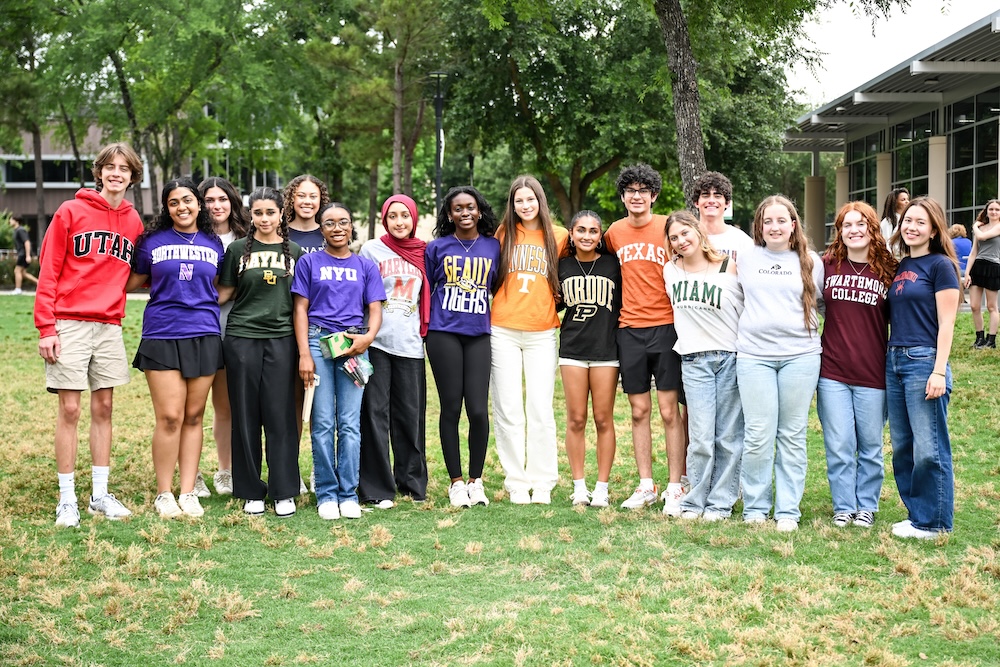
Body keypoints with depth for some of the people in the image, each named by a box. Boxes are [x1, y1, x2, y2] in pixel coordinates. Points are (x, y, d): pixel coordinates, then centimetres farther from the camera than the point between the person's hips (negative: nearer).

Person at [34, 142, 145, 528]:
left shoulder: (134, 223, 9)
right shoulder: (71, 212, -3)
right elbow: (48, 272, -5)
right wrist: (46, 327, -10)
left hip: (109, 326, 4)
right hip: (70, 325, -4)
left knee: (103, 408, 7)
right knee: (70, 409, -2)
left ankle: (101, 495, 15)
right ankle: (67, 500, 4)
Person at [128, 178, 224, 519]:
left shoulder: (214, 245, 10)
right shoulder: (152, 242, 4)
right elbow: (135, 280, 13)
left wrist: (202, 295, 8)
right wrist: (170, 284, 9)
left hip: (203, 335, 2)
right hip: (162, 336, -2)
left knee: (193, 416, 5)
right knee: (170, 417, -7)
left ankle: (188, 492, 12)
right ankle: (164, 493, 4)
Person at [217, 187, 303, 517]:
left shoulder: (295, 252, 9)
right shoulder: (237, 249, 6)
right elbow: (224, 292, 11)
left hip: (281, 339, 0)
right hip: (242, 338, 0)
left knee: (280, 415, -1)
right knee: (245, 415, 3)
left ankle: (284, 491, 7)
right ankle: (251, 491, 13)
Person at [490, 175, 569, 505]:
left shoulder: (559, 237, 5)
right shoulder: (503, 234, 6)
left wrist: (557, 314, 4)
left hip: (542, 334, 0)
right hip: (503, 332, 0)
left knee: (541, 411, 0)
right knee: (509, 411, 1)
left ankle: (543, 483, 8)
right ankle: (516, 483, 8)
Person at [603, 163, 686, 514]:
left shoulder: (669, 228, -3)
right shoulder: (614, 232, 8)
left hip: (666, 327, -4)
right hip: (630, 330, 4)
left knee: (669, 411, -3)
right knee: (639, 410, 8)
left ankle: (675, 488, 3)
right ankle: (645, 485, 17)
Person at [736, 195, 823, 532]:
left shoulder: (811, 262, 7)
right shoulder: (746, 259, 8)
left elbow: (821, 302, 18)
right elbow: (734, 298, 22)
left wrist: (799, 317, 7)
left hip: (800, 355, 0)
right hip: (754, 355, 0)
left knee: (793, 435, 4)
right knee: (758, 436, -3)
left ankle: (788, 510, 11)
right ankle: (754, 507, 10)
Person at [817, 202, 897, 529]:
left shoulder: (888, 271, -1)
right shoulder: (826, 266, 2)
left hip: (873, 375, 0)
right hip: (832, 372, 1)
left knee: (870, 446, 10)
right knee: (838, 446, 3)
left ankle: (867, 506, 25)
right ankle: (843, 507, 17)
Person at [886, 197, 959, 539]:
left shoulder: (940, 265, -5)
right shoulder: (899, 267, 14)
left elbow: (946, 323, -10)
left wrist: (938, 371, -16)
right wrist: (889, 358, 8)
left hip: (924, 361, -7)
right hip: (894, 360, 7)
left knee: (929, 448, -4)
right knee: (901, 446, 11)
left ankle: (933, 522, 6)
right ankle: (915, 513, 21)